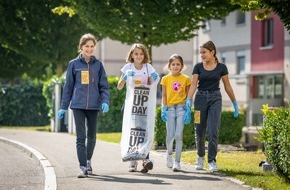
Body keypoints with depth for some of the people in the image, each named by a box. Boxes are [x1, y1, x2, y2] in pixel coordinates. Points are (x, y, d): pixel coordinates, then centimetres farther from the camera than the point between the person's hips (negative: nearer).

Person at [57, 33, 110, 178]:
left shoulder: (98, 64, 5)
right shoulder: (74, 64, 3)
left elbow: (104, 86, 5)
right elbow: (68, 86, 7)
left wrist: (105, 101, -12)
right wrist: (63, 107, 6)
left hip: (94, 106, 2)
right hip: (78, 105, -1)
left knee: (92, 136, 12)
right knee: (81, 137, -8)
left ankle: (88, 160, 35)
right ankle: (83, 167, -8)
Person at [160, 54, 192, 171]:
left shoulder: (186, 79, 4)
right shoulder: (165, 79, 6)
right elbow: (164, 95, 8)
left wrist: (188, 110, -2)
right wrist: (164, 110, 1)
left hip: (181, 108, -1)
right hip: (170, 108, 1)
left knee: (178, 135, -6)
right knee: (170, 136, 0)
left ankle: (177, 162, -3)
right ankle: (169, 153, 31)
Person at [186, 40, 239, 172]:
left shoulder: (221, 67, 0)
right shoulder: (198, 67, 2)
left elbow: (227, 87, 7)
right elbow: (194, 84, -6)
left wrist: (235, 103, 9)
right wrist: (188, 99, -20)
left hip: (215, 98, -2)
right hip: (201, 97, 2)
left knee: (213, 131, -11)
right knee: (199, 131, 6)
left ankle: (212, 161, -6)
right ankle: (200, 156, 29)